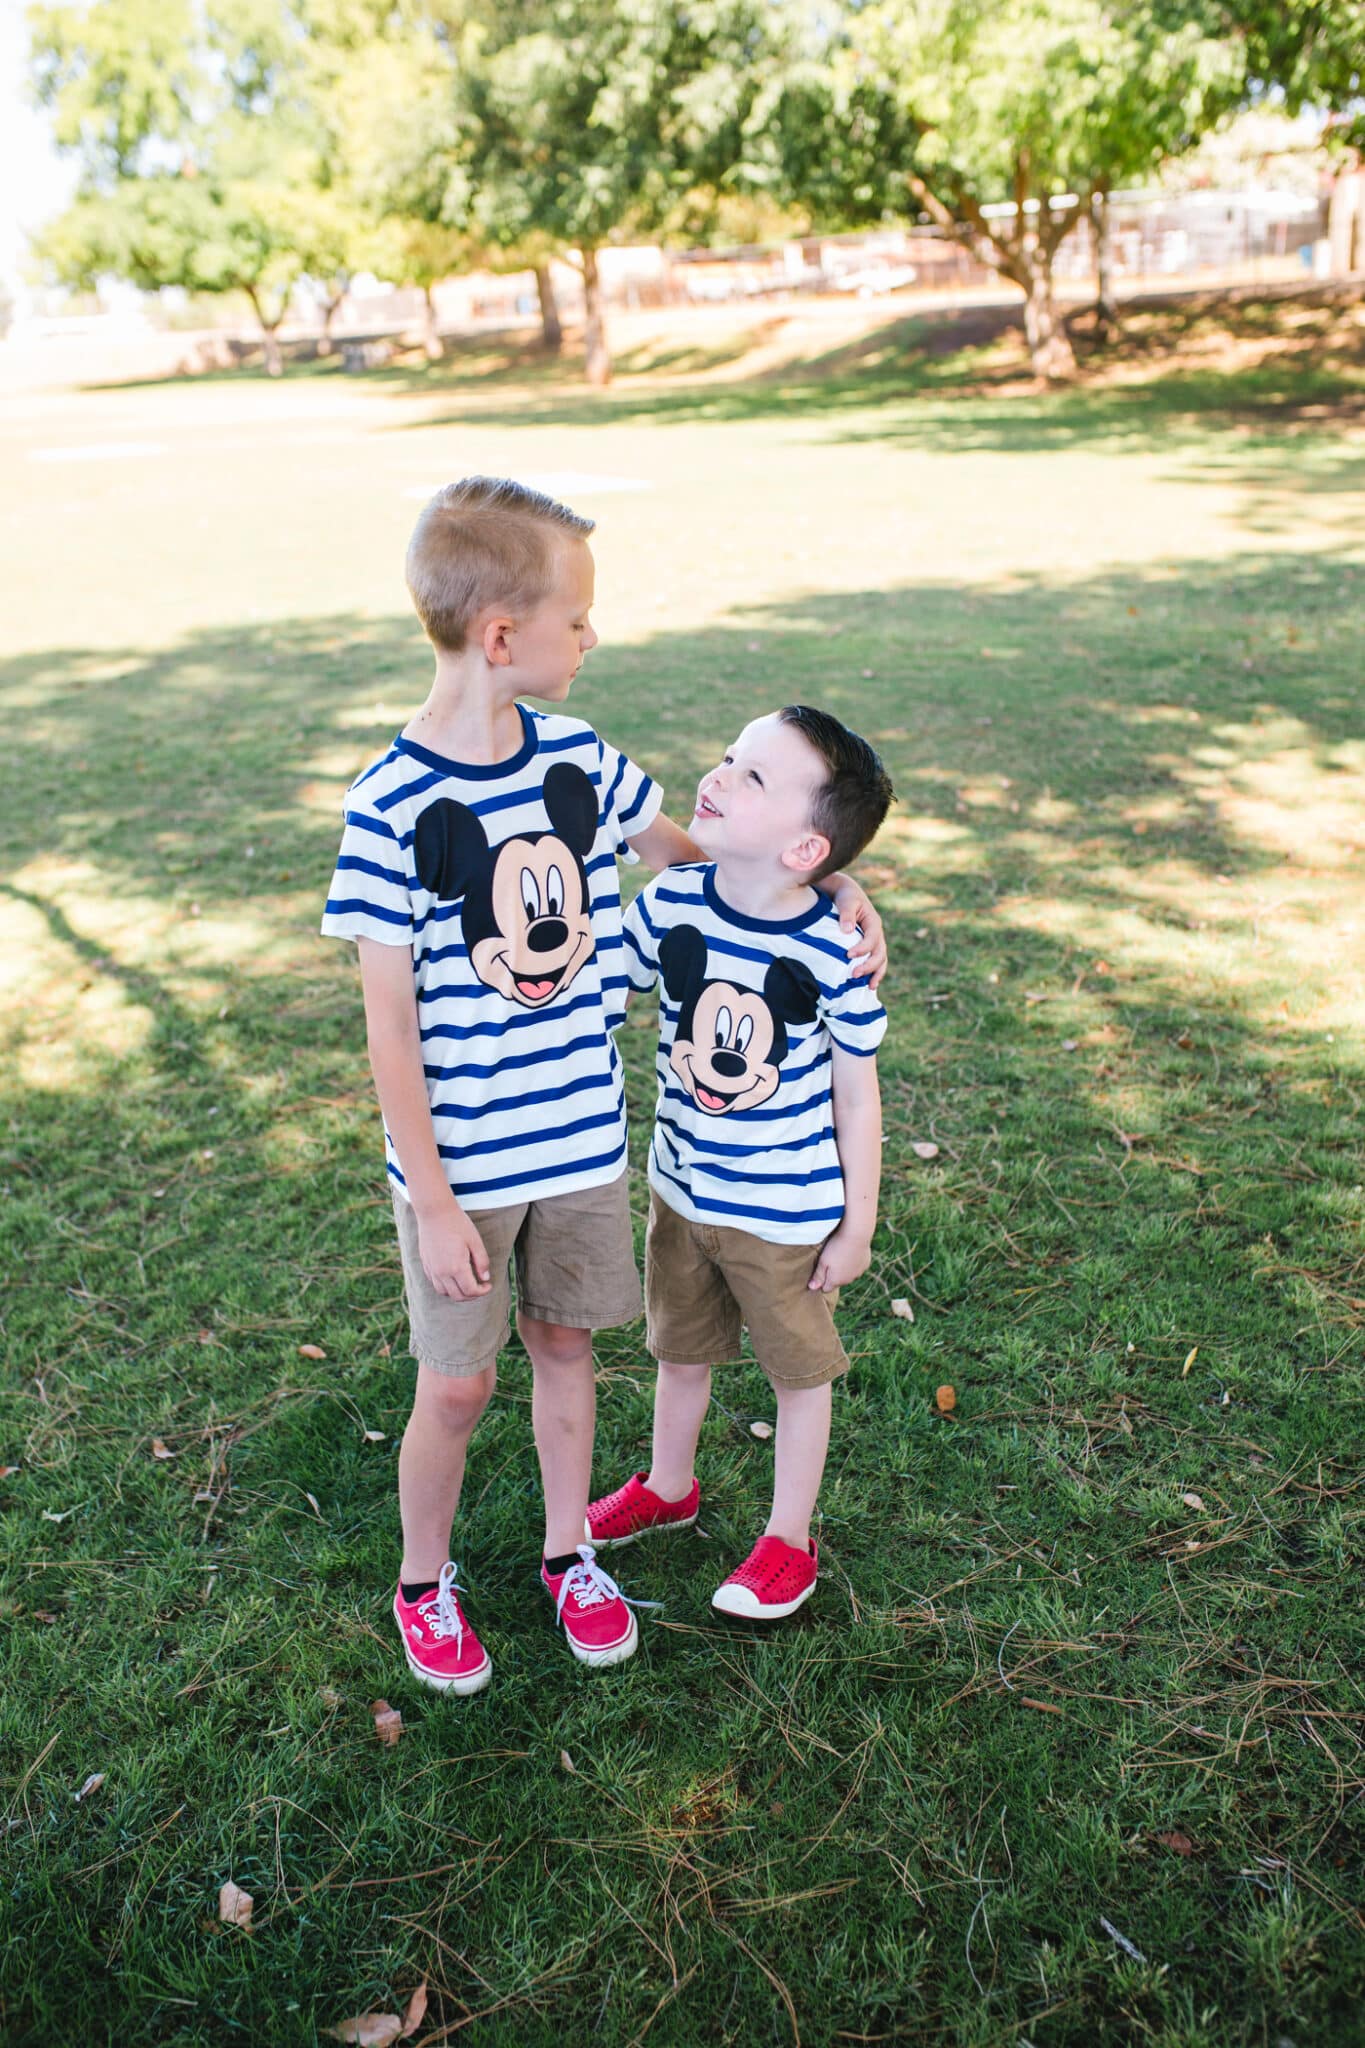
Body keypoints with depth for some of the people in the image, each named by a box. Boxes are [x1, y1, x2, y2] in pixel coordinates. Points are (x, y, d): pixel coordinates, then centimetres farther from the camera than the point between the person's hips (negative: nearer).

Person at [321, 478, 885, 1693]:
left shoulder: (580, 761, -4)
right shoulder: (393, 805, -18)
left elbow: (691, 852, 15)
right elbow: (390, 1026, -15)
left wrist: (833, 884, 1)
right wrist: (434, 1204, -14)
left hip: (585, 1139, 4)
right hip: (461, 1160, -4)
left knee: (565, 1344, 19)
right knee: (458, 1385, 9)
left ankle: (569, 1551, 41)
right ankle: (424, 1581, 36)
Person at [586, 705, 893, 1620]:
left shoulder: (831, 951, -22)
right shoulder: (670, 903, -13)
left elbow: (858, 1097, -12)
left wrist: (857, 1227, -6)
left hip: (790, 1209, -4)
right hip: (682, 1190, 4)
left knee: (800, 1371, 16)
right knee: (681, 1351, 24)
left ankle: (789, 1539, 38)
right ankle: (669, 1489, 51)